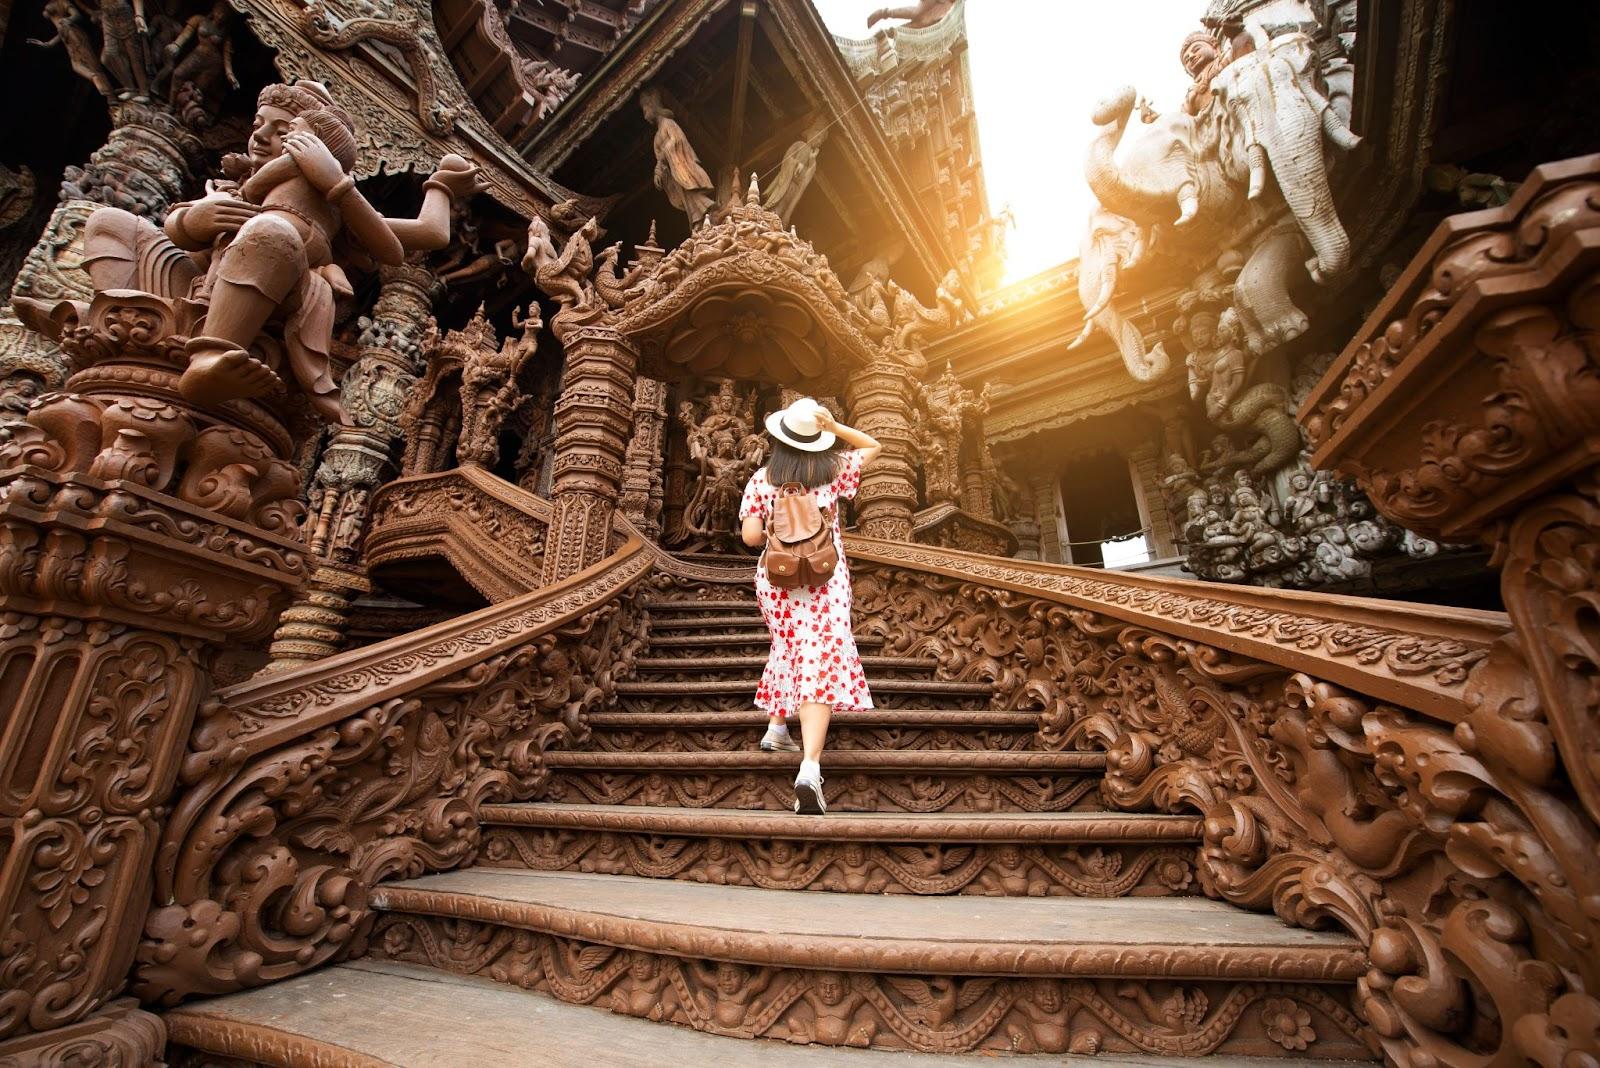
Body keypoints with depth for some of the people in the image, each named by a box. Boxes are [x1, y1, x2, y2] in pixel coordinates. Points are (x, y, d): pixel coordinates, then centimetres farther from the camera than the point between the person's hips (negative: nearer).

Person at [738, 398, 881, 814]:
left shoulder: (761, 479, 1)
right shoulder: (833, 469, 3)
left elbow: (751, 536, -4)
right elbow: (873, 446, 20)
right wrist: (834, 427, 9)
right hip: (825, 579, -2)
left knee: (791, 649, 27)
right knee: (823, 660, -9)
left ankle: (777, 728, 35)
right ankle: (810, 769, -21)